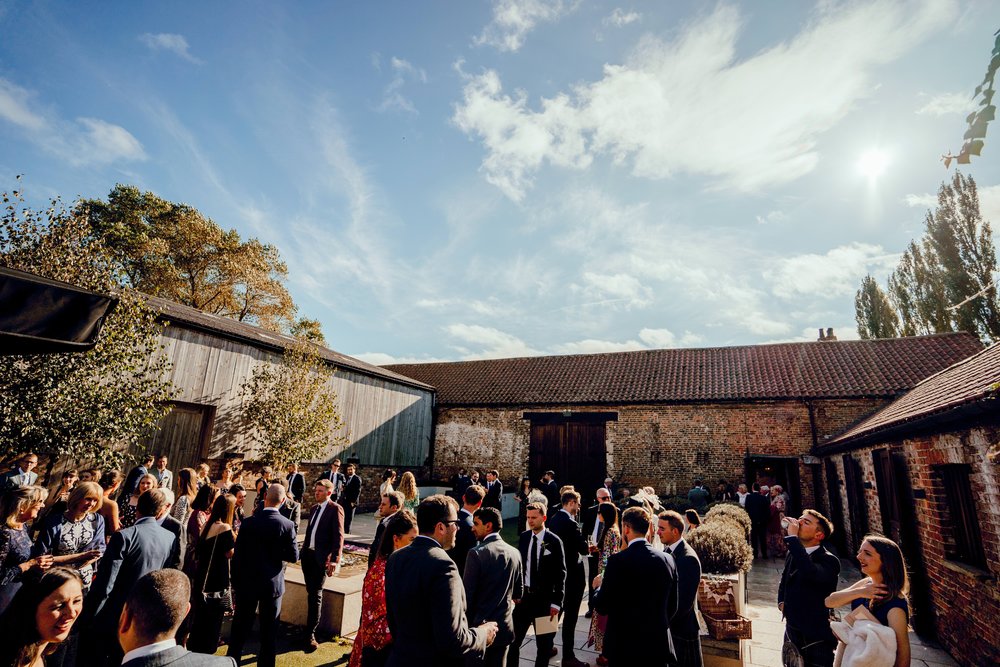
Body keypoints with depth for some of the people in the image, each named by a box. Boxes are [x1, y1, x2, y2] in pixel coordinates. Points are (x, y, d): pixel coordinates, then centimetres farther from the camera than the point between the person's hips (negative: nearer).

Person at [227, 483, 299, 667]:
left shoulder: (248, 522, -12)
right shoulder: (287, 525, -14)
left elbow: (237, 555, -7)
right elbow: (294, 556, -11)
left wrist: (235, 583, 5)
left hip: (247, 582, 1)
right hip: (273, 583, -1)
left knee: (240, 627, 17)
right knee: (268, 629, 13)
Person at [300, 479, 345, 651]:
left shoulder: (335, 509, -10)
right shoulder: (314, 508, 13)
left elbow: (339, 536, -14)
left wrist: (334, 560, -19)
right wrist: (304, 550, 12)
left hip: (321, 558, -7)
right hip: (308, 554, 7)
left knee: (316, 595, -4)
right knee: (311, 593, 16)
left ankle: (310, 634, 4)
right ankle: (313, 625, 31)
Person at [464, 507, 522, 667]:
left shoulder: (477, 553, -18)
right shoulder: (515, 553, -1)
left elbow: (467, 593, -14)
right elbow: (518, 593, 8)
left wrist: (466, 623, 1)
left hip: (479, 625, -5)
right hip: (504, 626, 5)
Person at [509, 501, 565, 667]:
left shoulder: (554, 541, -12)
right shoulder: (523, 537, 0)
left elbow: (560, 573, -10)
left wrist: (557, 602, -10)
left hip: (544, 597, -3)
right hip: (523, 595, 3)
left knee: (544, 642, 12)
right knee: (513, 638, 7)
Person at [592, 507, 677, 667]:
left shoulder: (618, 561, -20)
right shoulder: (667, 559, -4)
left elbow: (601, 607, -13)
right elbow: (672, 606, 6)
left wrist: (599, 585, 6)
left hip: (625, 644, -4)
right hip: (659, 643, 4)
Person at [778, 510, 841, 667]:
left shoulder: (829, 560, -19)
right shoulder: (793, 554, 3)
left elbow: (811, 574, -42)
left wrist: (792, 537, -37)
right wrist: (781, 602, 7)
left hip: (816, 640, -6)